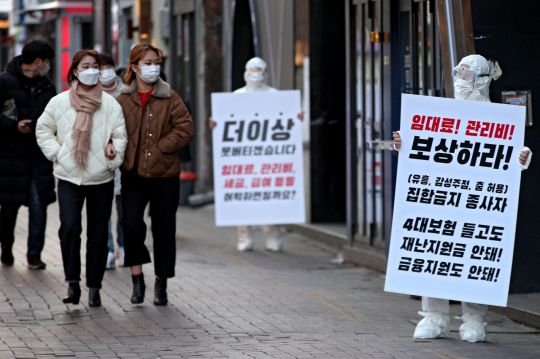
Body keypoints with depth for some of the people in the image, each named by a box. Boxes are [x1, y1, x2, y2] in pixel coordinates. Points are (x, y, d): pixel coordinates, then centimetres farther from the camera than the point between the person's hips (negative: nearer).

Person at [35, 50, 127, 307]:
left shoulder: (110, 104, 1)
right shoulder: (59, 102, 2)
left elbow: (120, 135, 3)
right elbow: (43, 129, 11)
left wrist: (113, 156, -14)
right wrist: (56, 153, -1)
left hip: (101, 179, 1)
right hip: (69, 178, -1)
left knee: (98, 233, 4)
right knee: (69, 227, -17)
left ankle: (94, 287, 14)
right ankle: (72, 283, -9)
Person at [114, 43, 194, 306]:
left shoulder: (170, 98, 1)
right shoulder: (123, 100, 4)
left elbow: (185, 128, -5)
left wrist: (160, 149, -11)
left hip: (164, 175, 0)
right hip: (133, 174, 0)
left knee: (164, 230, 4)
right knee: (132, 225, -13)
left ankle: (161, 284, 17)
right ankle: (137, 279, 2)